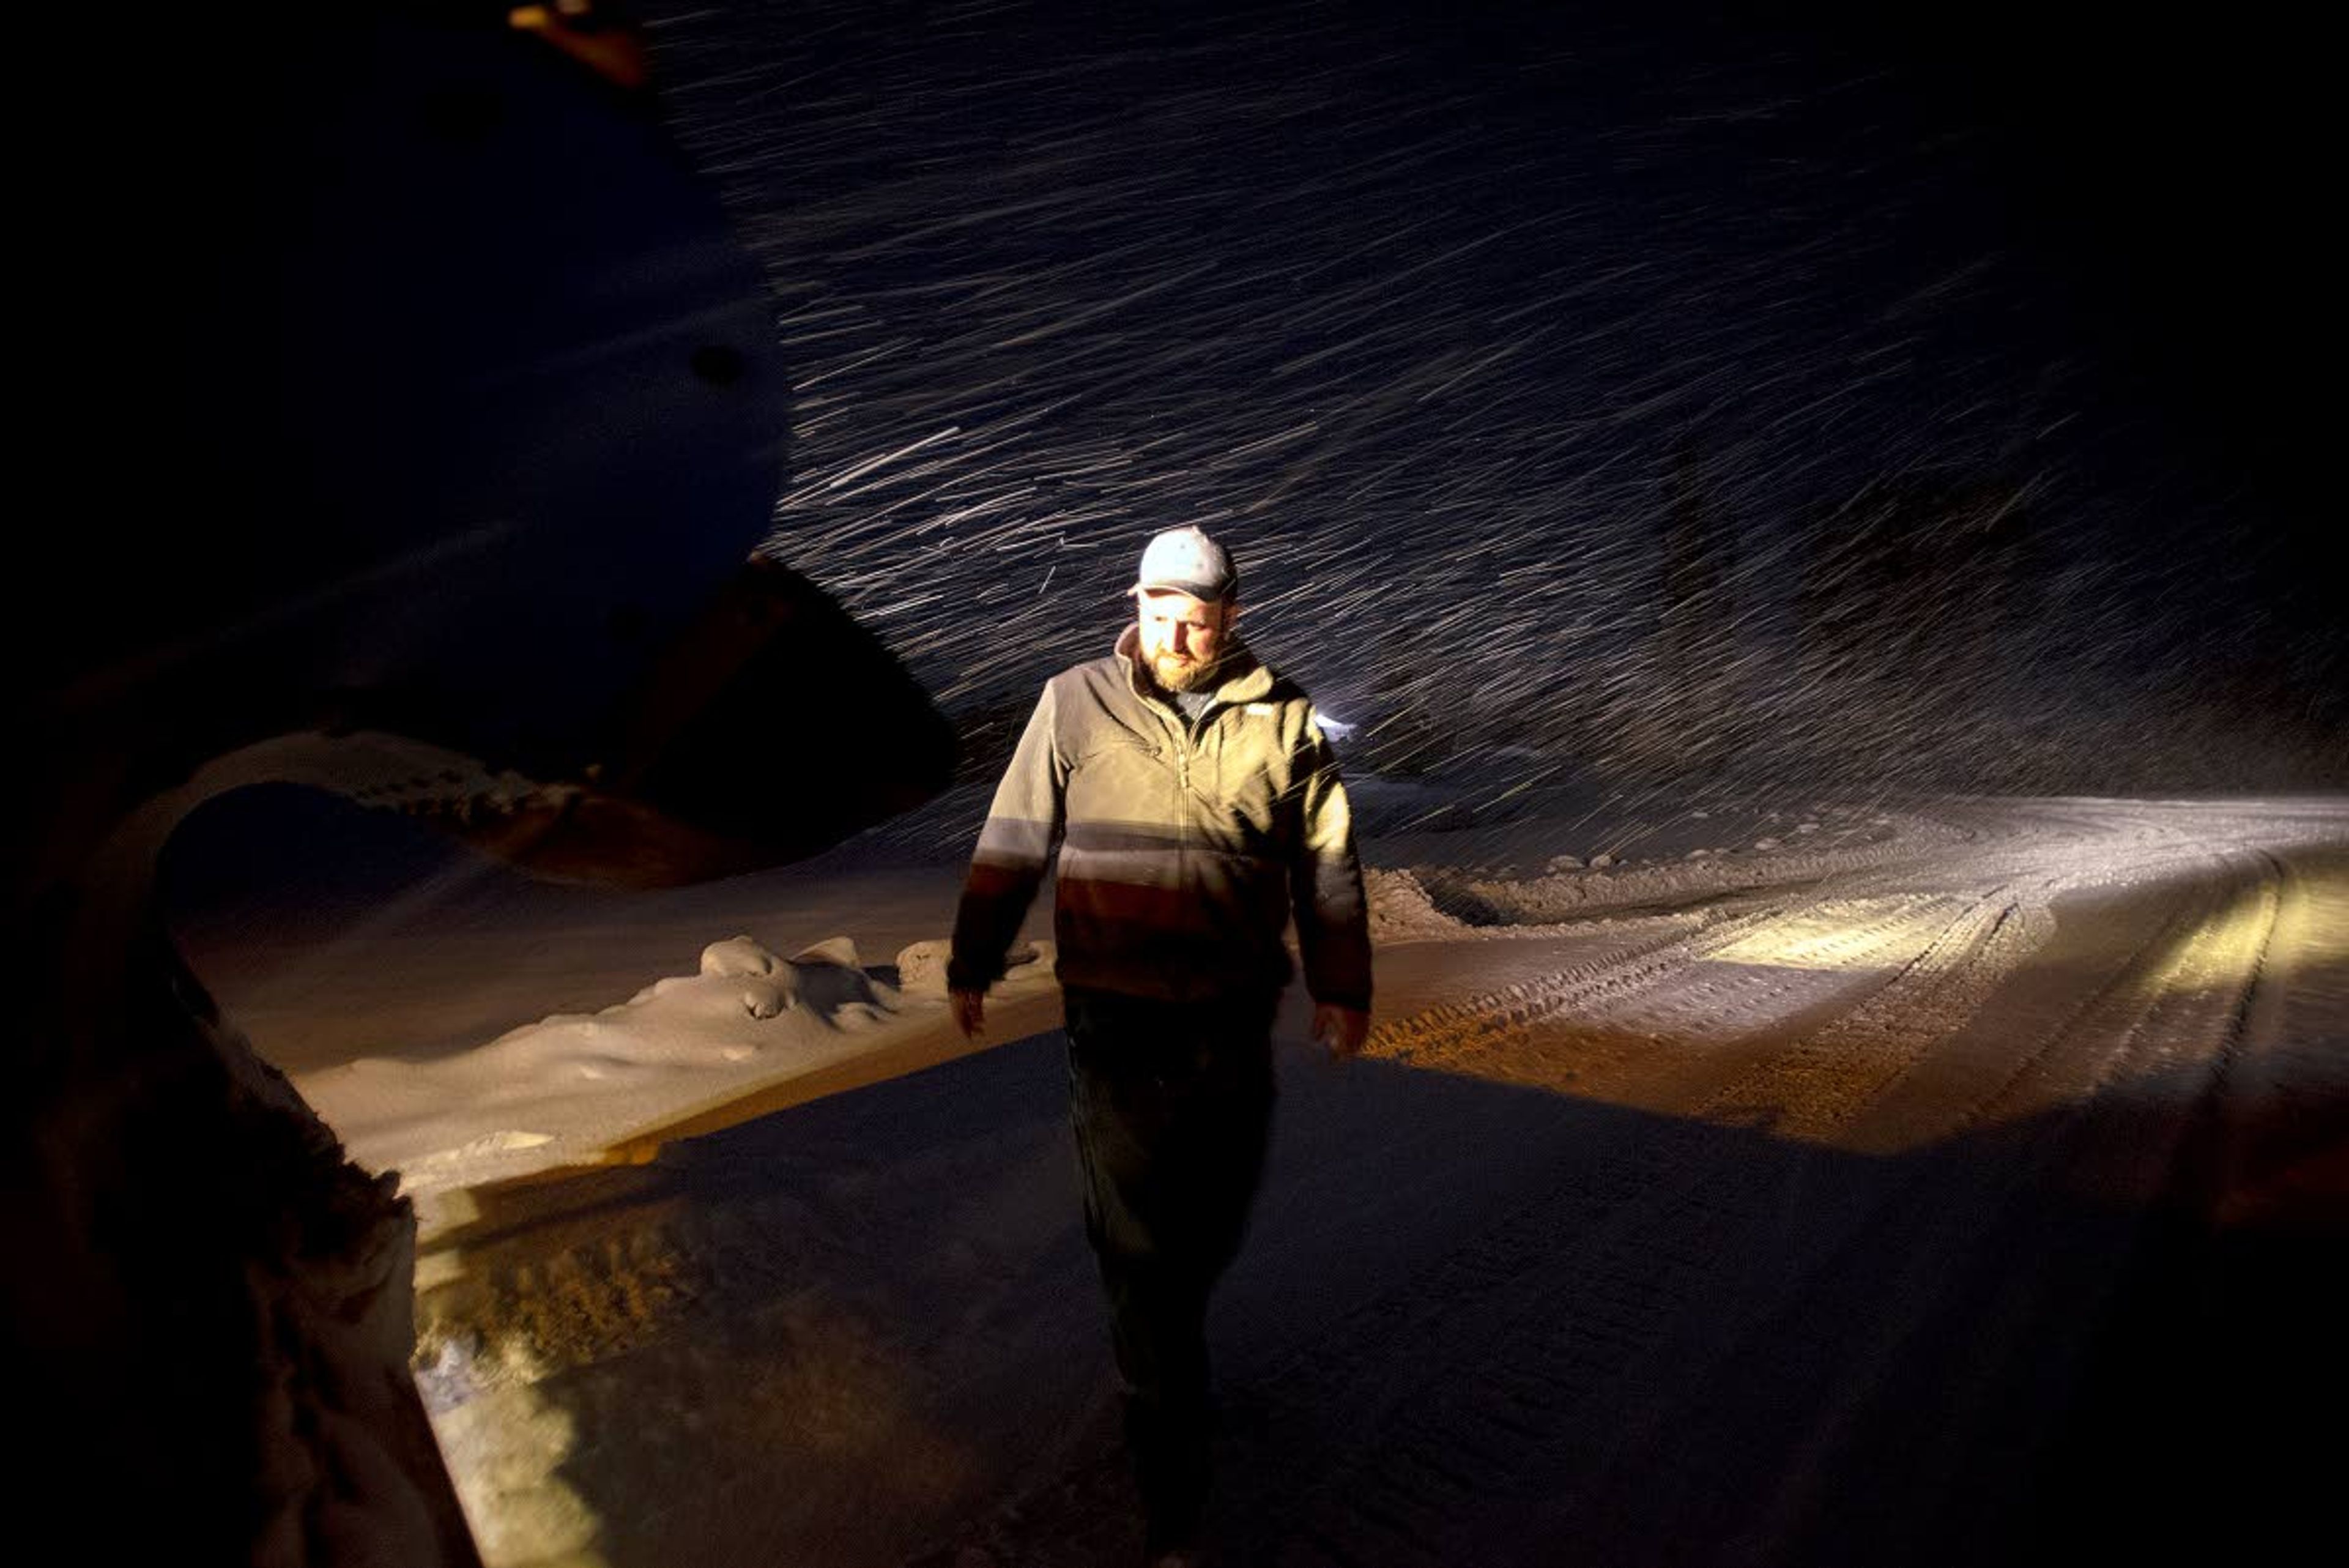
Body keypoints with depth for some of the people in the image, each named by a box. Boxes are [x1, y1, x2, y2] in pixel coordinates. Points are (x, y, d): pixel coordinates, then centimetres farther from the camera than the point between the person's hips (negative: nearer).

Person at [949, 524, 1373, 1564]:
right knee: (1137, 1242, 4)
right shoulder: (1076, 705, -5)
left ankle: (1159, 1341, 52)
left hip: (1235, 1020, 2)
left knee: (1214, 1222, 19)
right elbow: (1012, 845, 1)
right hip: (1117, 1020, -2)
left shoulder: (1284, 720, -1)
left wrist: (1342, 989, 7)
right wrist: (973, 963, 3)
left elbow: (1328, 865, 6)